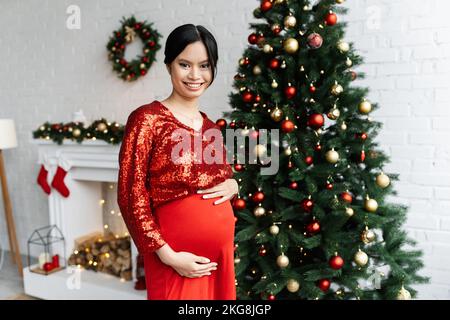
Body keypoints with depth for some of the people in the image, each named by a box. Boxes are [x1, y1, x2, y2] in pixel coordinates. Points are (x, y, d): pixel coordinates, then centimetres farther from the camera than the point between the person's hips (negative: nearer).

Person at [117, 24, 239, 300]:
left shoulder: (211, 127, 7)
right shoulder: (147, 119, -11)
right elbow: (131, 196, -12)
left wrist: (232, 186, -3)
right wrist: (167, 254, -15)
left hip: (221, 251, 6)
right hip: (178, 258, -6)